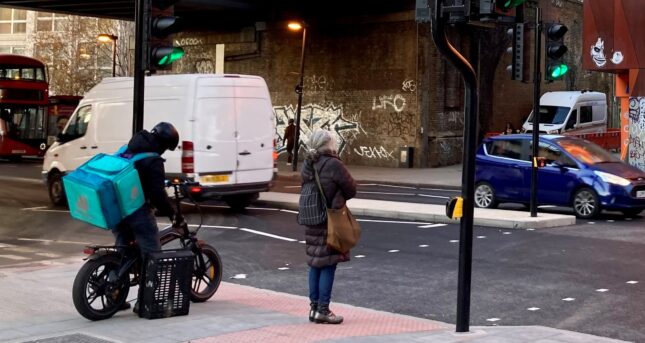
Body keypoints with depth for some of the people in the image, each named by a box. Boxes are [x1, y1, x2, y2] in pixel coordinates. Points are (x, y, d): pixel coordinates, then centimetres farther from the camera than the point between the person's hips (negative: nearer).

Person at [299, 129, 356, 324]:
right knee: (328, 265, -1)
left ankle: (314, 307, 19)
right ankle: (323, 310, 0)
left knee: (315, 264, 13)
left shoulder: (307, 165, 5)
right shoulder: (333, 165, -17)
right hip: (331, 222, -7)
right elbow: (351, 190, -9)